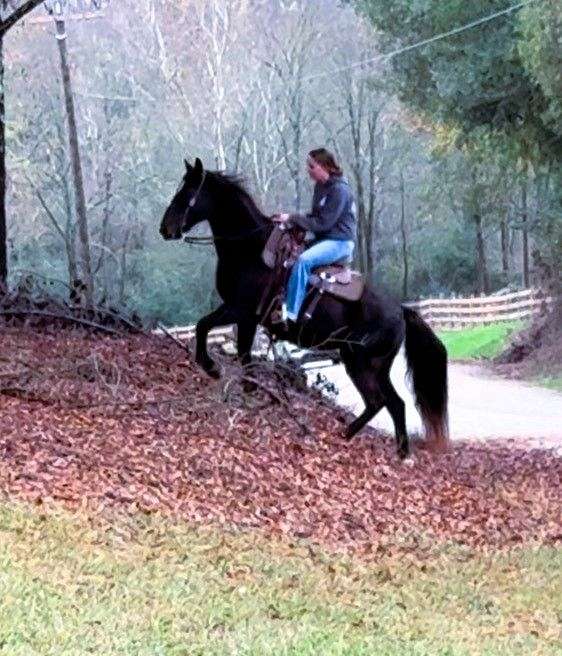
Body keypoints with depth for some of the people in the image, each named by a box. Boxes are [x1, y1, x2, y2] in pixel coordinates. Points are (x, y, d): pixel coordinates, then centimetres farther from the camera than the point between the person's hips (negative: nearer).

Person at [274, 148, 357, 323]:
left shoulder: (339, 190, -18)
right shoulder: (320, 186, 10)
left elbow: (323, 223, -21)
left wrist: (293, 219, -18)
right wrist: (292, 220, 1)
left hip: (340, 242, -10)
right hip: (324, 239, 10)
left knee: (304, 260, -31)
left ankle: (290, 313, -30)